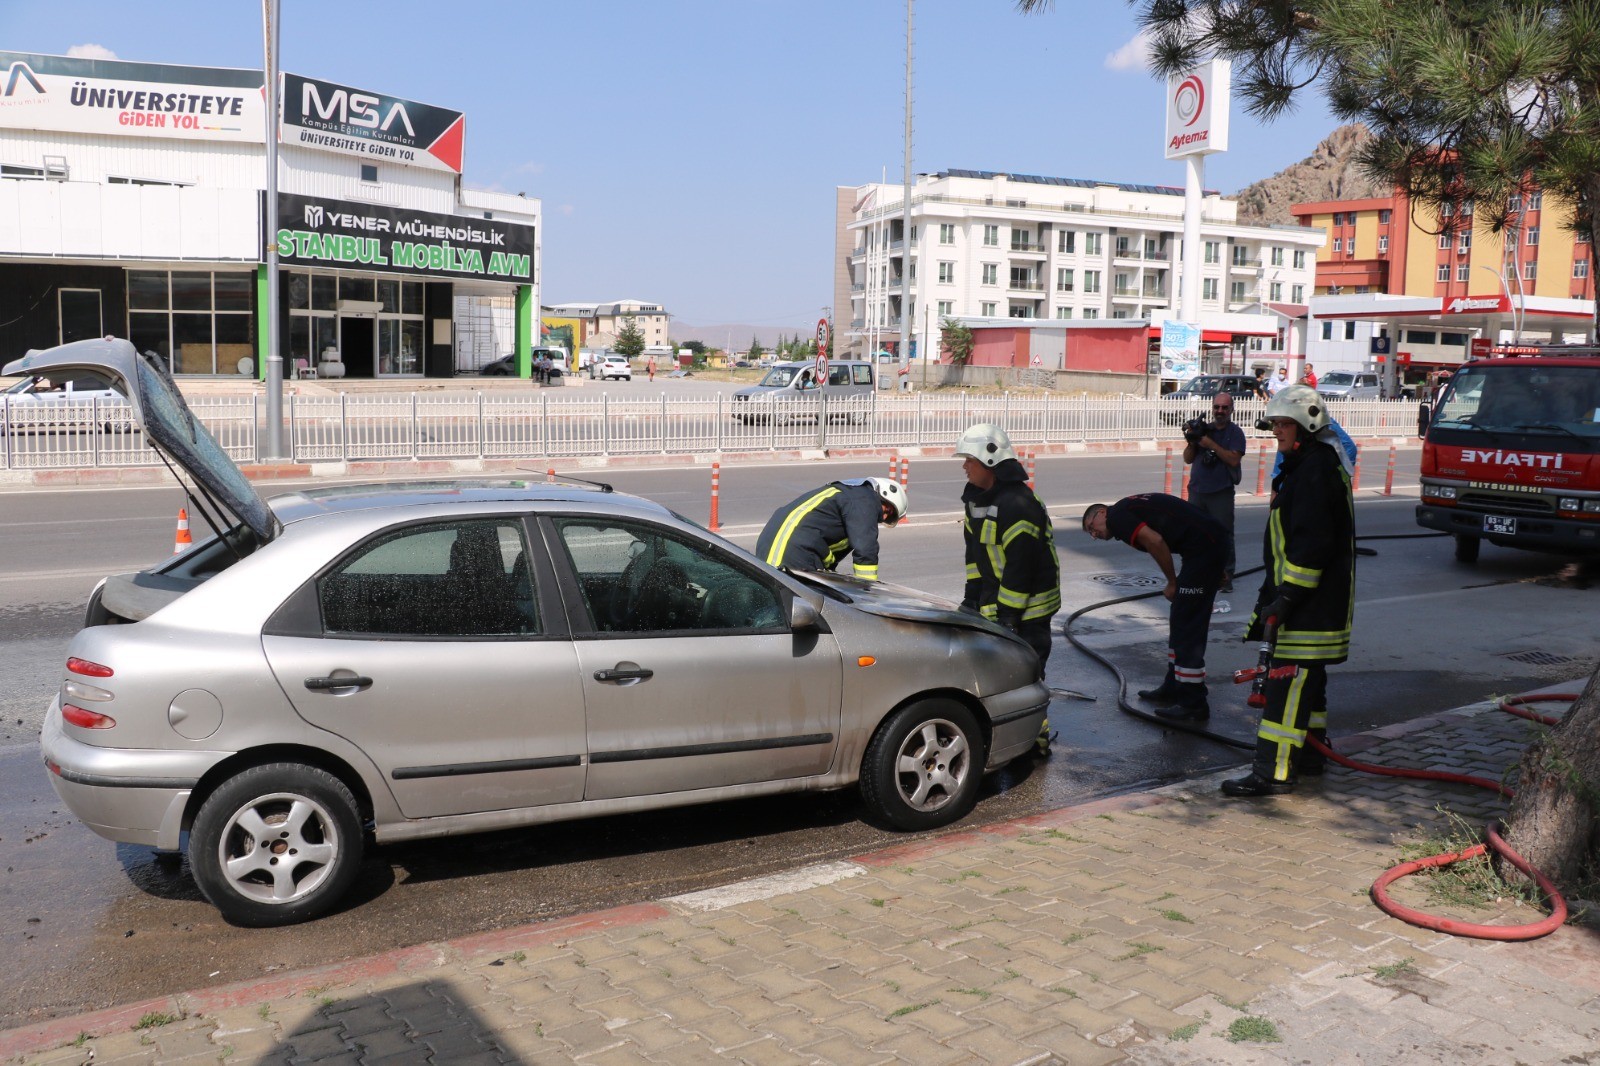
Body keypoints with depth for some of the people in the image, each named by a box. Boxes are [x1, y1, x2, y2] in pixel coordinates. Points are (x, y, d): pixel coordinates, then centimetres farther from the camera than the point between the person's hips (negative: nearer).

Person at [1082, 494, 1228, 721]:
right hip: (1213, 541, 10)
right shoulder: (1131, 508, 23)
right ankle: (1173, 687, 31)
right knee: (1179, 621, 19)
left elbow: (1155, 541, -16)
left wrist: (1172, 583, -4)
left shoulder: (1117, 516, -3)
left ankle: (1193, 705, 1)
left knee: (1186, 627, -4)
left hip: (1203, 547, -10)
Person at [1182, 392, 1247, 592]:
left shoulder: (1235, 432, -1)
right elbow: (1188, 459, 9)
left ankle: (1226, 577, -1)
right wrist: (1191, 441, -9)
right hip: (1197, 490, 5)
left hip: (1221, 493, -5)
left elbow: (1234, 459, -14)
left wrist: (1211, 444, -17)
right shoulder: (1203, 428, 11)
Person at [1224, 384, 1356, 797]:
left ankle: (1275, 771, -10)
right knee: (1306, 678, 19)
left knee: (1289, 681, -11)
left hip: (1311, 604, -11)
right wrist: (1274, 593, 26)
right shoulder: (1305, 466, 17)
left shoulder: (1316, 471, -18)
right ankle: (1309, 754, 32)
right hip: (1307, 600, 11)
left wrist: (1285, 598, -24)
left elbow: (1312, 543, -24)